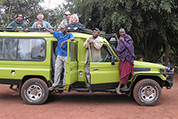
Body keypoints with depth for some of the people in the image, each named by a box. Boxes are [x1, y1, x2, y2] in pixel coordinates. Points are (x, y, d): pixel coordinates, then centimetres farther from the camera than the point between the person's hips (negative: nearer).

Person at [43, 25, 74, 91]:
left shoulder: (69, 35, 5)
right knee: (57, 70, 1)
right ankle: (55, 84, 6)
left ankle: (65, 84, 7)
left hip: (66, 56, -4)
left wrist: (64, 41, -25)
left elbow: (72, 38, -17)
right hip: (59, 56, 4)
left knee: (66, 71, -1)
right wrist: (44, 28, 29)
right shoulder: (59, 34, 17)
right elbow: (51, 31, 28)